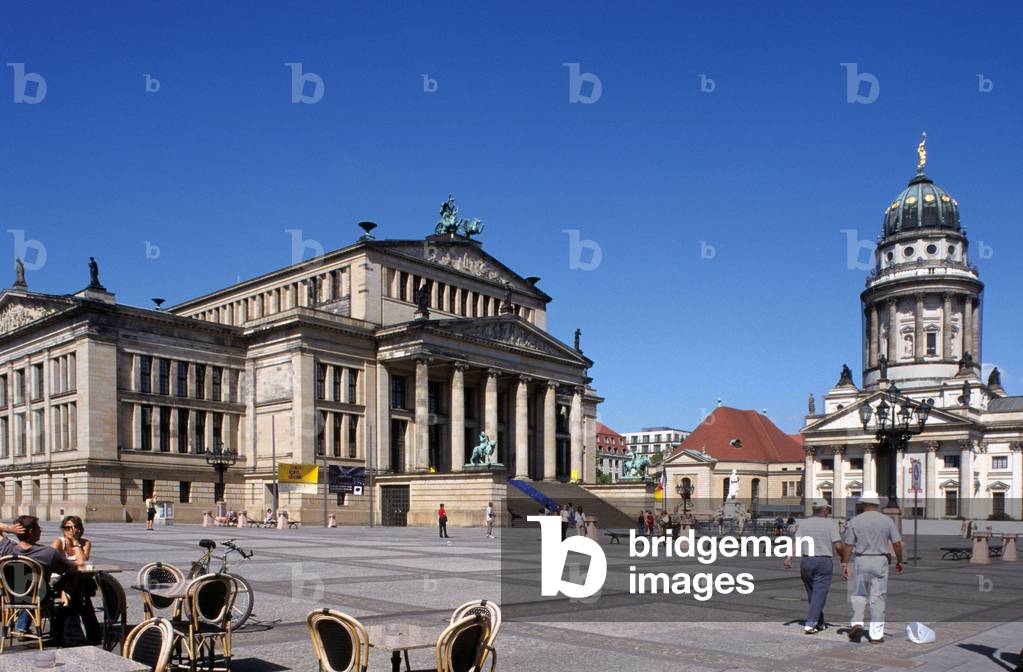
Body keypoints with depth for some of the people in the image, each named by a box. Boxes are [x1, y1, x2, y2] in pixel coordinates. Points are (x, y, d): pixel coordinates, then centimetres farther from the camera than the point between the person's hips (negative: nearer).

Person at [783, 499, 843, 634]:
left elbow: (796, 542, -7)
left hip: (806, 562, 4)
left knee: (811, 594, 16)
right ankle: (810, 624, -12)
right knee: (819, 594, -2)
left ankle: (819, 623, 27)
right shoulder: (831, 523, -3)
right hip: (824, 562, -4)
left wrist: (789, 558, -13)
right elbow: (838, 546, -9)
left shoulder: (803, 523, 5)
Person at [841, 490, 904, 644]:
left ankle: (857, 623, -4)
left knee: (859, 594, 14)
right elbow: (897, 544, 1)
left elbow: (848, 545, -3)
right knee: (878, 597, 5)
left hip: (861, 560, 0)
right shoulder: (887, 520, 0)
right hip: (880, 561, 1)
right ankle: (876, 634, 7)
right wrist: (899, 561, 15)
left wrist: (844, 564, 3)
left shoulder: (855, 521, -3)